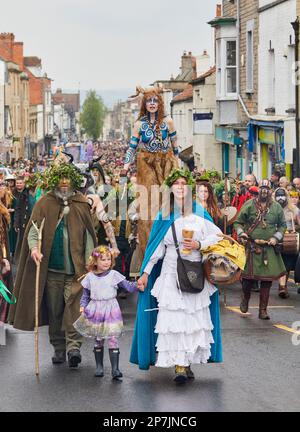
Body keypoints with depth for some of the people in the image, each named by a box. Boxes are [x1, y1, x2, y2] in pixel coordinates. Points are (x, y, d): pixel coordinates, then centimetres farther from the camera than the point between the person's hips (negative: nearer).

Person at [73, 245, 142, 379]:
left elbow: (128, 286, -2)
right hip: (96, 312, 2)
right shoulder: (90, 277, 4)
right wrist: (83, 306, -2)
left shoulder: (114, 275, -1)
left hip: (111, 311, -2)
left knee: (113, 339, -7)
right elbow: (85, 295, 12)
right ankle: (99, 367, 22)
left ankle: (115, 369, -7)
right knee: (98, 340, 10)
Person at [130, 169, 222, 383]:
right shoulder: (164, 216, 8)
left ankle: (188, 361, 8)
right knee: (173, 318, -9)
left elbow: (217, 236, 4)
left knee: (194, 316, 0)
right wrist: (145, 273, 8)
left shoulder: (200, 213, 4)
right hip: (171, 275, 0)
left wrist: (199, 244, -12)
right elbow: (157, 248, 10)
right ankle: (180, 365, -10)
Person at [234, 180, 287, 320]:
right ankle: (245, 300, 31)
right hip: (251, 247, -1)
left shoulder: (277, 207, 5)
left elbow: (282, 225, 12)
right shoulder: (249, 205, 0)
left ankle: (263, 310, 9)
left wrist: (276, 237, -3)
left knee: (267, 279, 1)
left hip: (269, 249, 2)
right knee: (248, 277, 0)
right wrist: (241, 233, -13)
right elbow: (238, 222, 5)